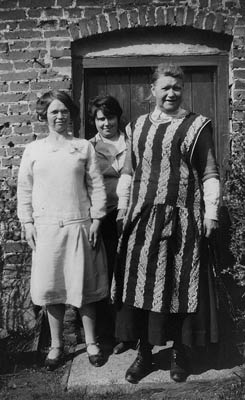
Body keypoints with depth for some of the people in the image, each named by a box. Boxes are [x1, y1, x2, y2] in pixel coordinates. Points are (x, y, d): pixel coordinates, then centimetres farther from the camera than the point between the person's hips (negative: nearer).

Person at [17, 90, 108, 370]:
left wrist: (96, 221, -2)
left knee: (83, 286, 6)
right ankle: (56, 345, 23)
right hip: (45, 228, 1)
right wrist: (27, 223, 2)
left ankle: (91, 342, 22)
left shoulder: (84, 147, 4)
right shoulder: (33, 150, 7)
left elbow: (96, 186, 3)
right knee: (50, 287, 6)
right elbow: (24, 189, 8)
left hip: (79, 226, -1)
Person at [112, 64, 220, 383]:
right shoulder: (138, 126, 13)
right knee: (141, 284, 6)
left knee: (180, 285, 4)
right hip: (142, 218, 3)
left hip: (182, 219, -3)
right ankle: (144, 353, 22)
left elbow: (210, 174, 1)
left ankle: (180, 353, 23)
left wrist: (211, 212, -5)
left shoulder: (197, 125, 3)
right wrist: (122, 208, 10)